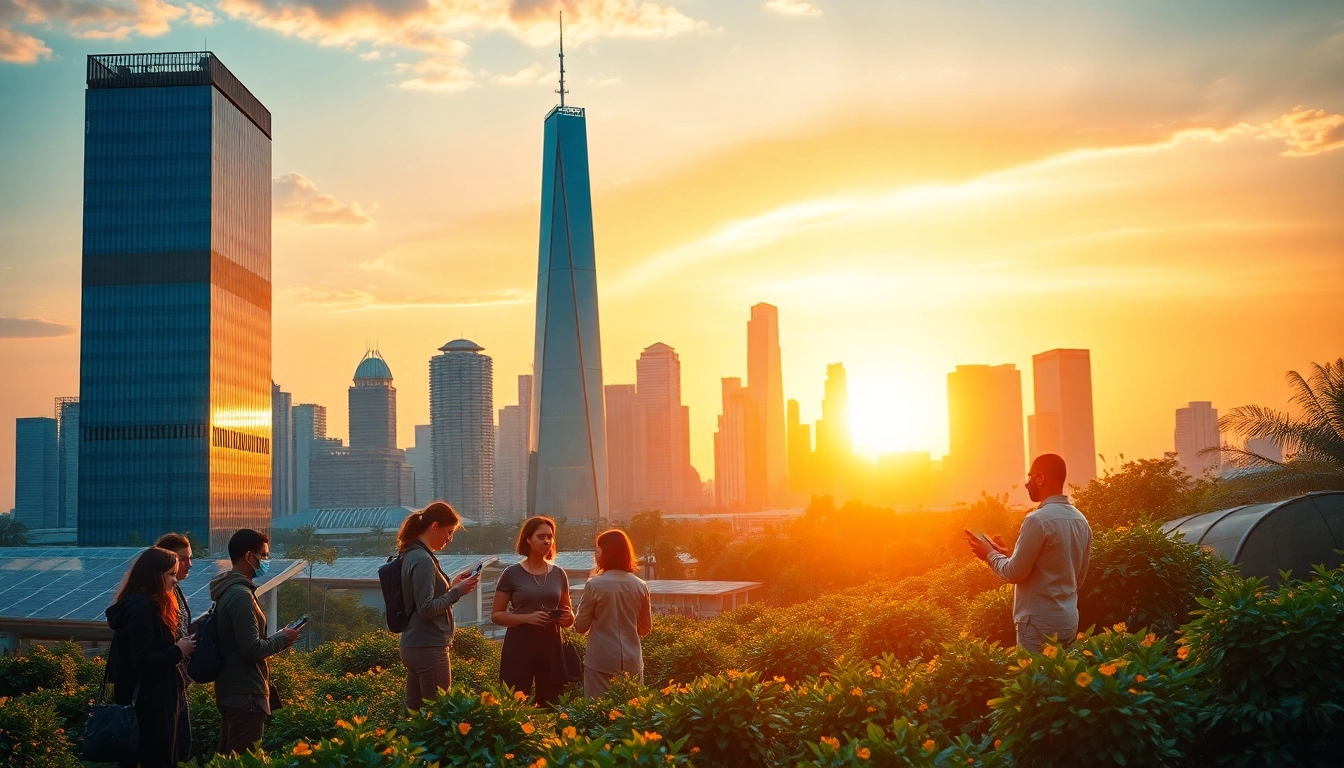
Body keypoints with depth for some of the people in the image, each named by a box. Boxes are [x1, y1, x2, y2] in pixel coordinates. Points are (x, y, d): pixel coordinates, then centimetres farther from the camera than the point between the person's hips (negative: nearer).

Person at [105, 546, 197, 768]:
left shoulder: (150, 606, 14)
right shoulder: (141, 608, -18)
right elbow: (141, 661, -24)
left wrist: (179, 646, 5)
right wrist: (178, 652, -15)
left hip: (155, 700, 10)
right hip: (148, 705, -10)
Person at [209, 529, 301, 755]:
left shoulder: (229, 590, 12)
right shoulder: (241, 595, -19)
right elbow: (252, 649, -24)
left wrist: (276, 638, 13)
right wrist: (283, 639, -9)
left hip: (231, 690, 10)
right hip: (245, 694, -10)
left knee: (229, 758, 16)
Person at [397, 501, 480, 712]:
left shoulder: (412, 555, 13)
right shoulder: (423, 559, -17)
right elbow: (427, 609, -21)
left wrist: (452, 586, 10)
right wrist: (458, 591, -13)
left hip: (414, 646, 10)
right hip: (428, 648, -10)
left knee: (414, 711, 13)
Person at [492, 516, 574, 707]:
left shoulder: (559, 574, 8)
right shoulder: (512, 574, -3)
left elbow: (568, 614, 18)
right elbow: (496, 615, -3)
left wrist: (568, 618, -6)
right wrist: (527, 618, -18)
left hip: (551, 647, 3)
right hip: (519, 648, -3)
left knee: (551, 706, 4)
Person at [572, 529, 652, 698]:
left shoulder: (595, 585, -11)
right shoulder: (640, 586, 1)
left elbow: (580, 627, -3)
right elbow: (645, 628, 10)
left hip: (601, 662, -4)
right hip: (631, 661, 4)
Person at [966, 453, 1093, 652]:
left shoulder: (1038, 519, -17)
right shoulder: (1081, 520, 9)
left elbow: (1015, 573, -14)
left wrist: (991, 554, 6)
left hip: (1040, 623, -8)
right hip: (1069, 621, 8)